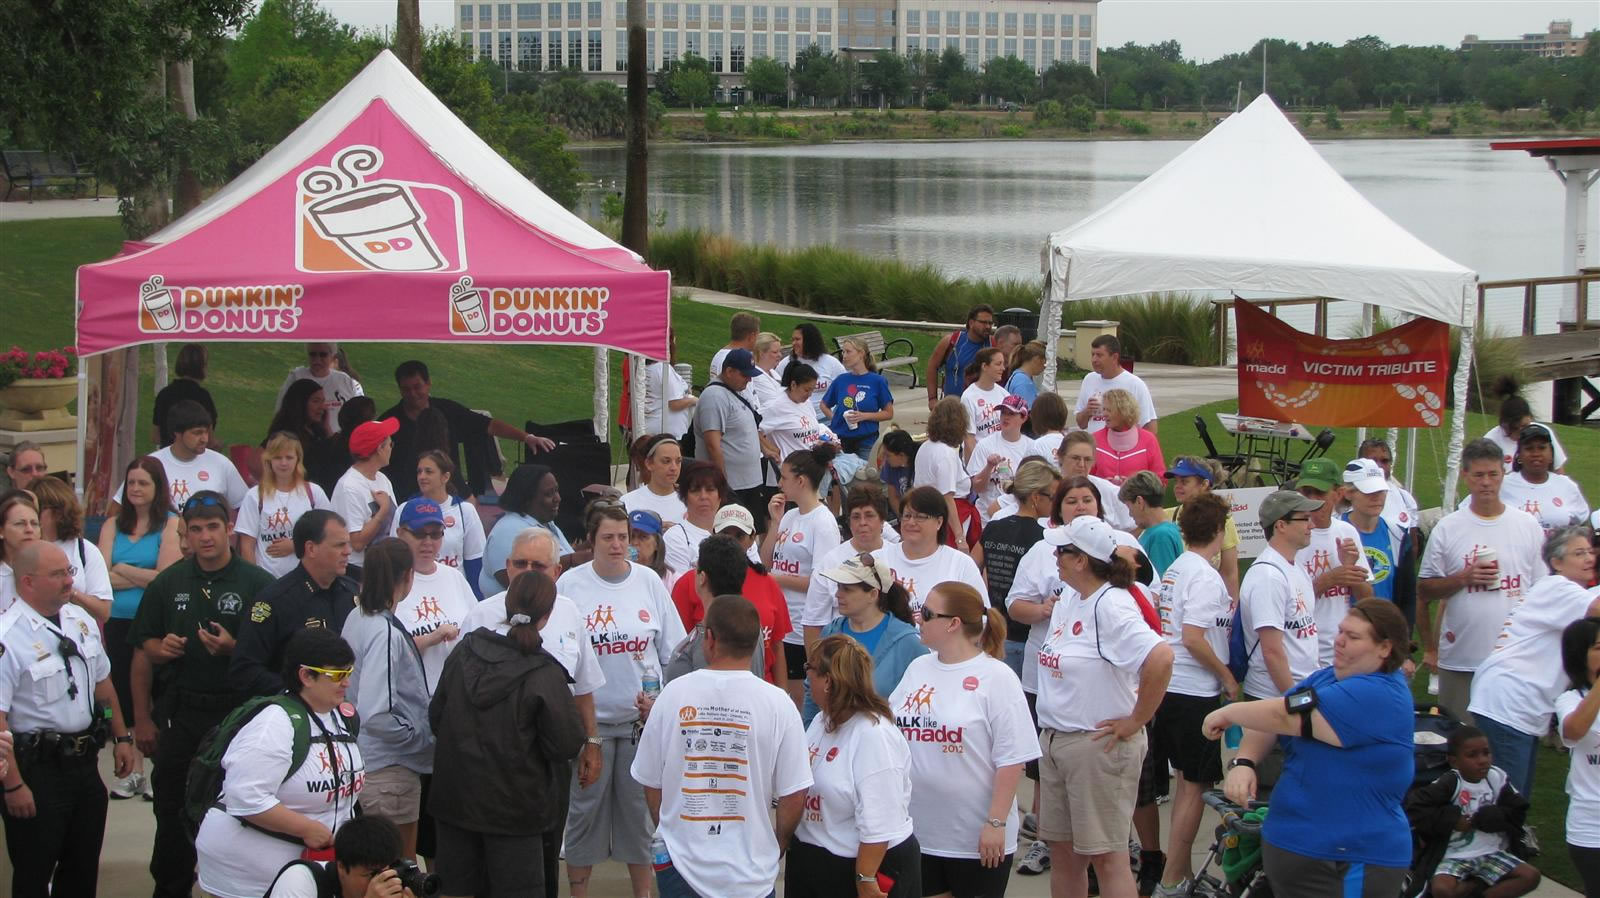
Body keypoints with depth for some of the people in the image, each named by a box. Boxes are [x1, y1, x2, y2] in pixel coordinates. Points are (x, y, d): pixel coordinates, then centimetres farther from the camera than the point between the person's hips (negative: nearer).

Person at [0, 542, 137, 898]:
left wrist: (121, 736, 17)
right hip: (37, 770, -7)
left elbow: (102, 681, 18)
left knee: (84, 868, 18)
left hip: (85, 760, 7)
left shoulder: (81, 621, 4)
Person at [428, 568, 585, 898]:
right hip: (514, 805, -4)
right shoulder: (544, 676, -18)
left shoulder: (463, 655, -3)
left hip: (455, 795, 5)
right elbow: (568, 745, -16)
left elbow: (436, 716, 7)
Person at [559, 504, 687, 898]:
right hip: (590, 718, -2)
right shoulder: (570, 585, -4)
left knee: (641, 807, 9)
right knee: (585, 808, 5)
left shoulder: (648, 581, 1)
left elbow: (673, 650, 8)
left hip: (643, 717, 2)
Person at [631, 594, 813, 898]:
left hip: (679, 863, 1)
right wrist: (777, 846, 10)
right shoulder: (777, 703, -11)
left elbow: (650, 782, 1)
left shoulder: (673, 693, -7)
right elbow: (794, 796, -9)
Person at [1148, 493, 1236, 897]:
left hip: (1170, 687, 9)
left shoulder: (1175, 569, 9)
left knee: (1187, 781, 17)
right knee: (1196, 784, -1)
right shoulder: (1205, 576, -17)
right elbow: (1193, 638, -23)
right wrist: (1227, 677, -12)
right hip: (1197, 693, -9)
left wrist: (1226, 612, 21)